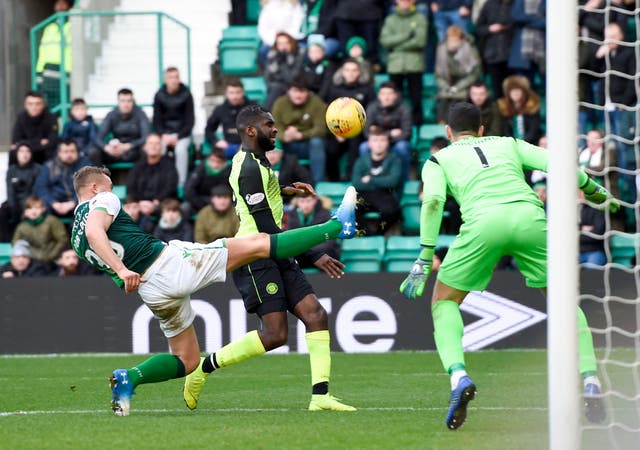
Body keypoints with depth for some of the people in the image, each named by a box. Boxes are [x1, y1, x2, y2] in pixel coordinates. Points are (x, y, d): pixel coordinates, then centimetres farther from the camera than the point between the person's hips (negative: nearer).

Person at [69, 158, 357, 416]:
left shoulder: (77, 241, 21)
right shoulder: (102, 201, -2)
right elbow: (95, 232, -24)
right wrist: (123, 269, -35)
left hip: (152, 294, 8)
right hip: (169, 262, -8)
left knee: (186, 361, 20)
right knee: (258, 244, -2)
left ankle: (129, 377, -5)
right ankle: (337, 226, 0)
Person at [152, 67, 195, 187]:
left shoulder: (186, 94, -5)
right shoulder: (159, 95, 0)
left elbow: (190, 120, -3)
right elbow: (156, 120, 4)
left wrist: (178, 137, -14)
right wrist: (163, 135, -14)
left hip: (182, 133, -1)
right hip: (164, 133, 1)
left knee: (181, 149, -32)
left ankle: (181, 184, -27)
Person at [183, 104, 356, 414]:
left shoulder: (254, 161, 16)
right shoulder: (250, 168, -15)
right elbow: (266, 229, -19)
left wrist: (286, 190, 33)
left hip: (276, 258, 10)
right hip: (256, 258, -10)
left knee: (315, 316, -4)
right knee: (275, 334, -15)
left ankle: (320, 396, -10)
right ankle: (204, 368, -1)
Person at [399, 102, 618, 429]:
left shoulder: (438, 160, 25)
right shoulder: (508, 144, 31)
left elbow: (433, 200, 5)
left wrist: (425, 257, 1)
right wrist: (594, 191, 33)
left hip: (483, 220, -2)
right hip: (529, 215, 2)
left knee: (444, 300, 16)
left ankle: (458, 375, -9)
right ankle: (591, 383, 4)